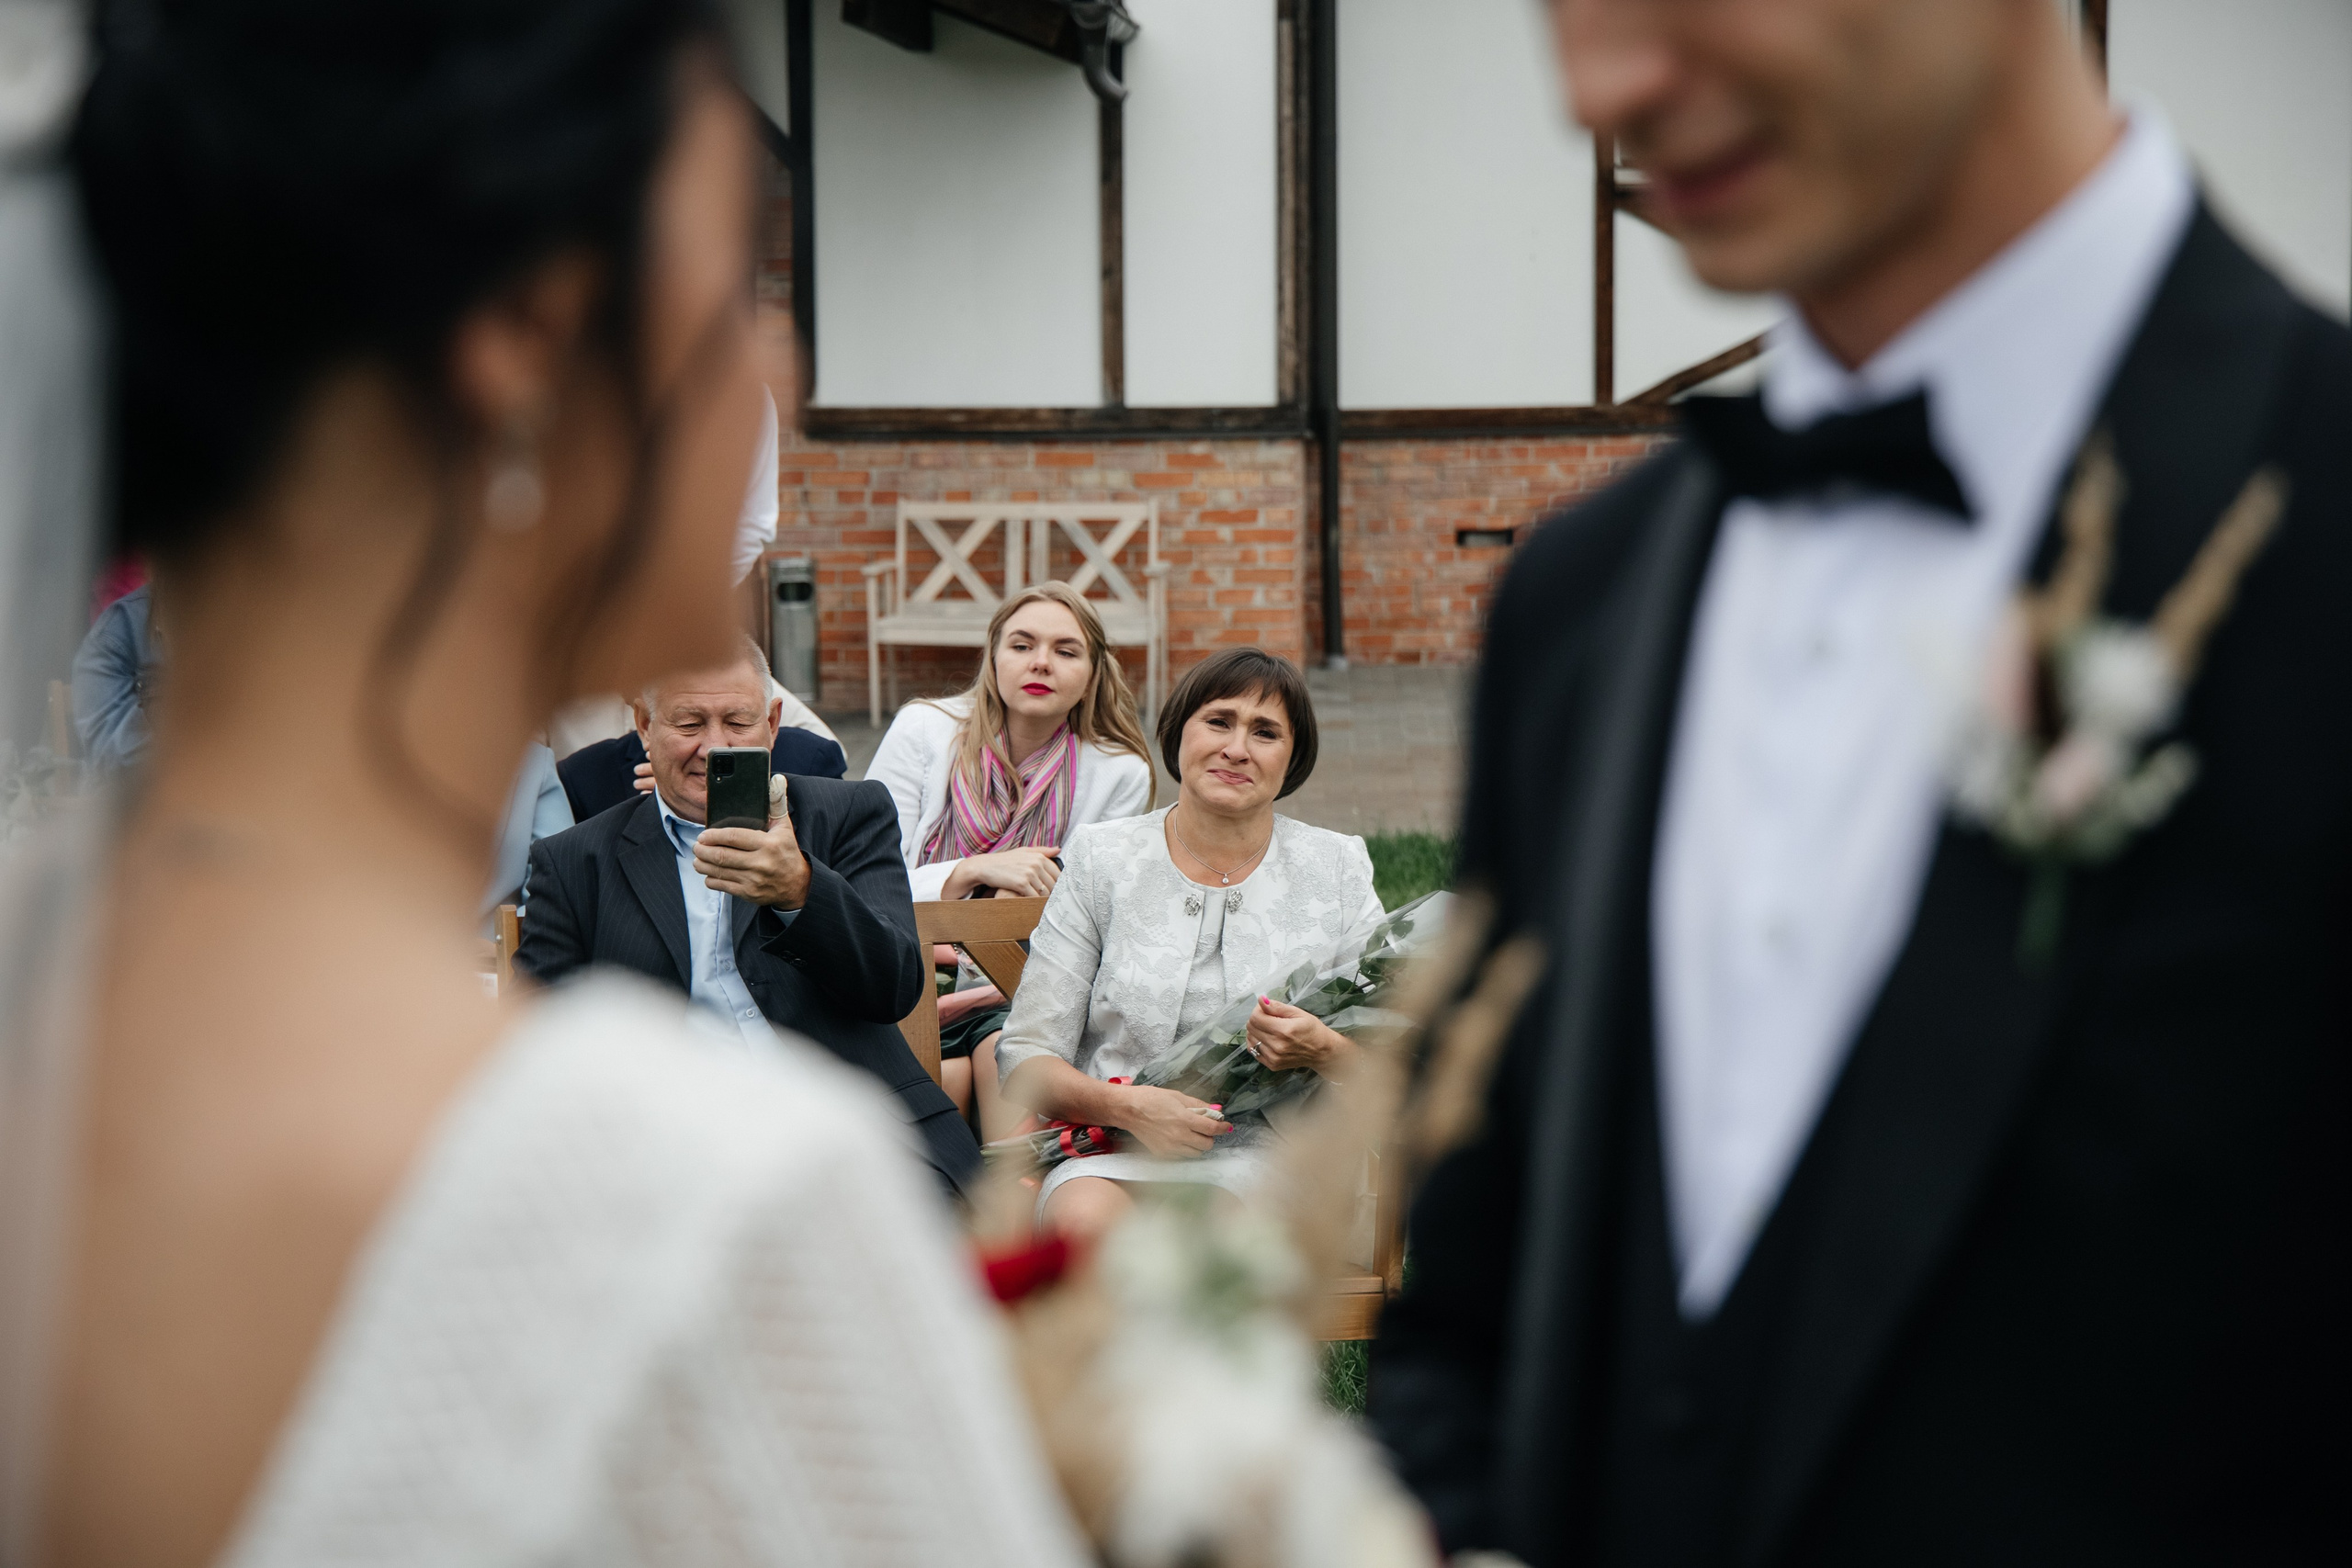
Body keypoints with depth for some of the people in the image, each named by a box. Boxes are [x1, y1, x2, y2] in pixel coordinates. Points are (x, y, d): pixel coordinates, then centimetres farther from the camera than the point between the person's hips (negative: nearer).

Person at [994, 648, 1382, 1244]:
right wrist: (1126, 1106, -14)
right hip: (1117, 1152, 0)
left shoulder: (1337, 868, 12)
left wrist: (1325, 1052, -15)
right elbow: (1027, 1055, 5)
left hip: (1272, 1156, 0)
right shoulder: (1101, 859, 10)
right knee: (1082, 1221, -36)